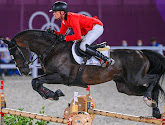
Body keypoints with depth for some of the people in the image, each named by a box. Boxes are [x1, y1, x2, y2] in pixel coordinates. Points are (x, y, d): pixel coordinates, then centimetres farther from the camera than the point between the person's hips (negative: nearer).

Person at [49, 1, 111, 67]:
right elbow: (61, 33, 10)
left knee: (83, 46, -24)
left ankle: (105, 59, -19)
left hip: (96, 27, -11)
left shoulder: (72, 18, -27)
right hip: (89, 29, 11)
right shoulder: (63, 20, 3)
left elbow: (78, 36, -31)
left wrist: (65, 38, -28)